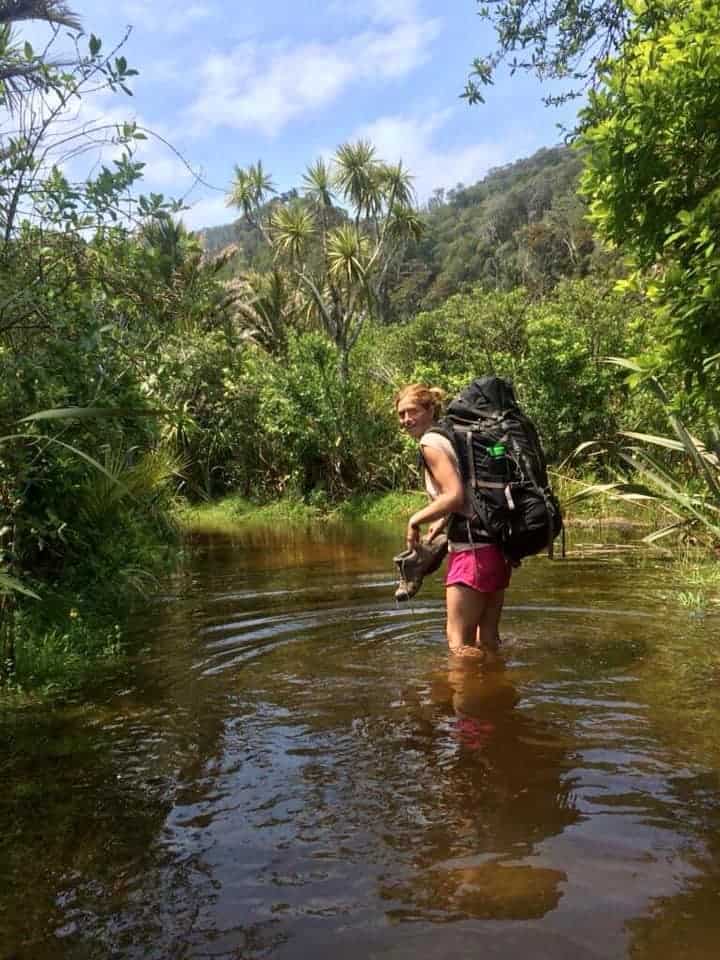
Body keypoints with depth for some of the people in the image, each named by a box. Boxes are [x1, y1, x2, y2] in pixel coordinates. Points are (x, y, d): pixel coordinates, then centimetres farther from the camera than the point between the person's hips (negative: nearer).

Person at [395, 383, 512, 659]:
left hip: (473, 547, -10)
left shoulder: (431, 442, -9)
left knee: (459, 642, -1)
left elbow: (455, 495, -20)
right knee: (487, 638, 19)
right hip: (495, 543, 10)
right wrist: (443, 521, 16)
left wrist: (416, 520, -8)